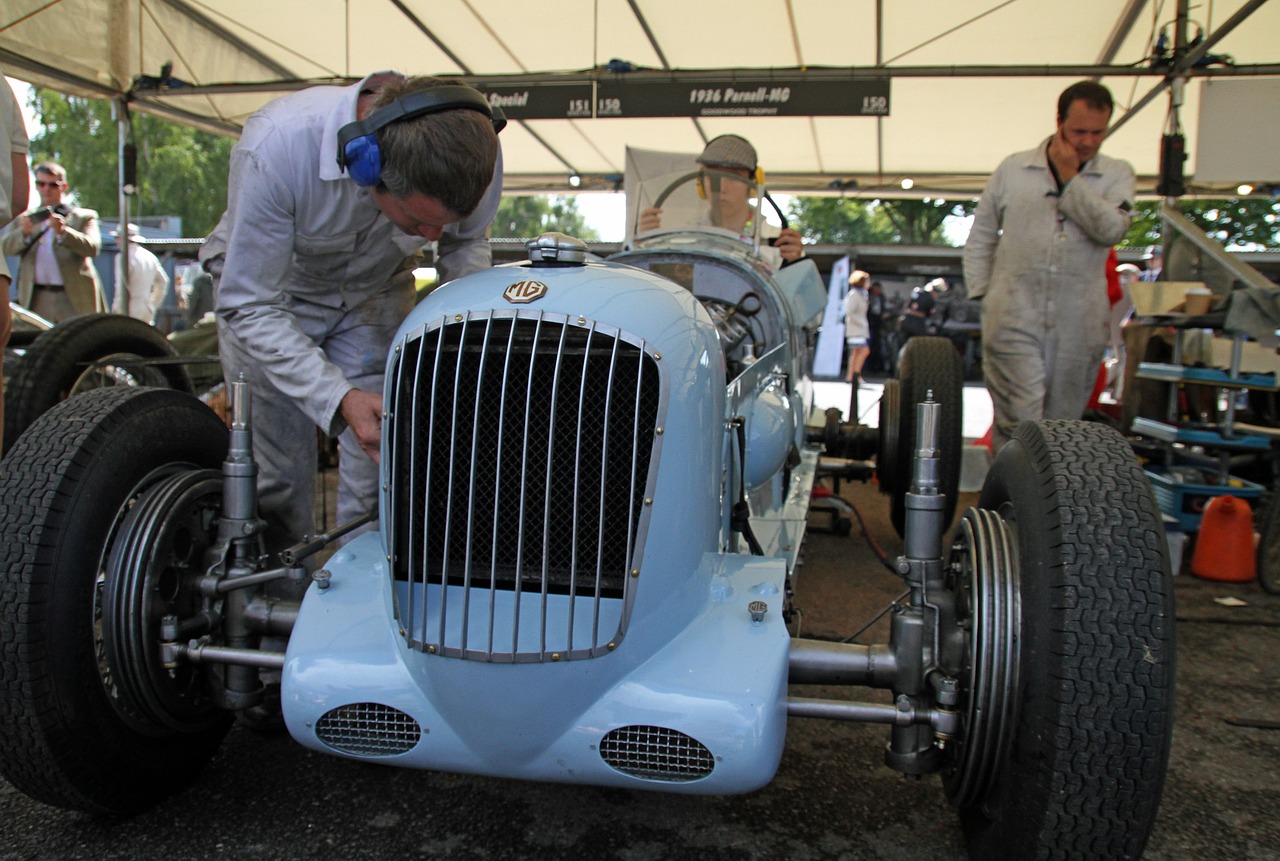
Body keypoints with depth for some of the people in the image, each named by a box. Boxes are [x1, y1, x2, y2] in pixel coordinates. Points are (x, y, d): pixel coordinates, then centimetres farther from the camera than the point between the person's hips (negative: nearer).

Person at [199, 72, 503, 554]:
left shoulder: (472, 149, -27)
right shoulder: (275, 147, -37)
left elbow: (467, 242, -3)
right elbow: (250, 307, -28)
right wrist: (338, 400, -39)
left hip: (376, 292, 2)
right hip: (266, 289, -2)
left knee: (375, 478, -7)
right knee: (278, 482, -5)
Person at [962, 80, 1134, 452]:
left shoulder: (1117, 175, 9)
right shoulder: (1013, 169, 8)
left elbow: (1111, 229, -10)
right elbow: (979, 241, 13)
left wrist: (1070, 177, -7)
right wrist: (983, 295, 5)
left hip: (1079, 327, 2)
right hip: (1014, 319, -1)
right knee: (1019, 423, -9)